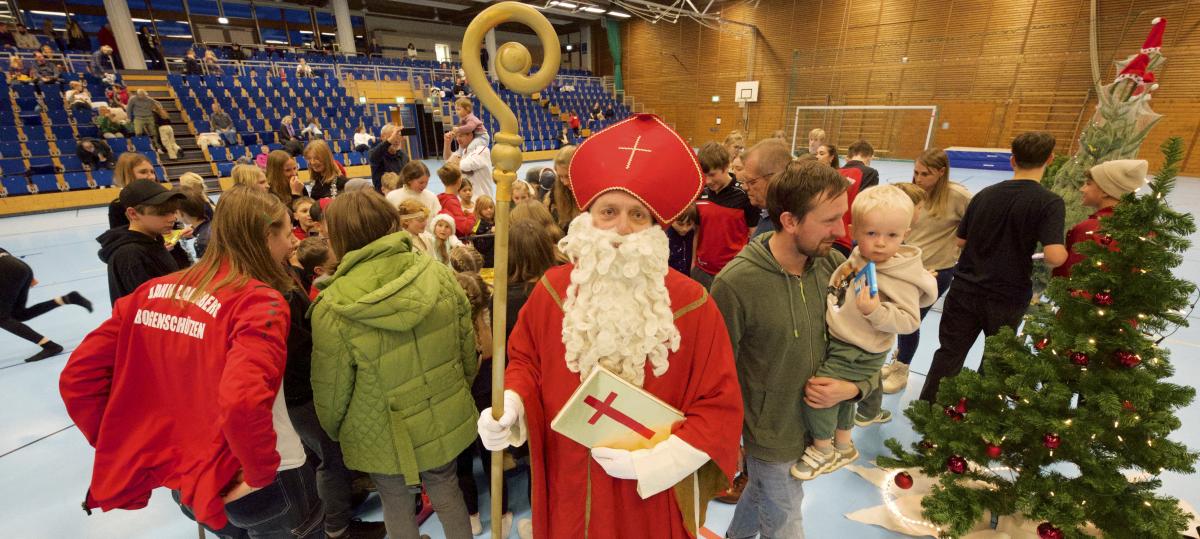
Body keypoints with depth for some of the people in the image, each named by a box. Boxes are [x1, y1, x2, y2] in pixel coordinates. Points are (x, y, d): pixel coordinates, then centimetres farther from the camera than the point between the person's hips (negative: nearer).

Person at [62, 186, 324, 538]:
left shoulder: (153, 292, -2)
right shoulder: (260, 301, -22)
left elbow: (78, 377, 1)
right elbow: (242, 400, -36)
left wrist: (126, 448, 7)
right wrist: (262, 471, -21)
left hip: (182, 480, 6)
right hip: (247, 487, -6)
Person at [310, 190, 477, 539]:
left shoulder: (332, 308, -24)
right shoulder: (440, 276, -16)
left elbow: (332, 390, -11)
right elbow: (468, 350, -5)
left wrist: (334, 432, 11)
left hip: (385, 436, -2)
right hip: (445, 419, 3)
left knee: (396, 506, 25)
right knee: (446, 492, 27)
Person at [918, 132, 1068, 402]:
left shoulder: (985, 194, 0)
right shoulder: (1050, 202, -13)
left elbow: (961, 240, 7)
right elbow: (1055, 256, -24)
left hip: (965, 289, 3)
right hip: (1007, 298, -2)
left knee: (948, 355, 12)